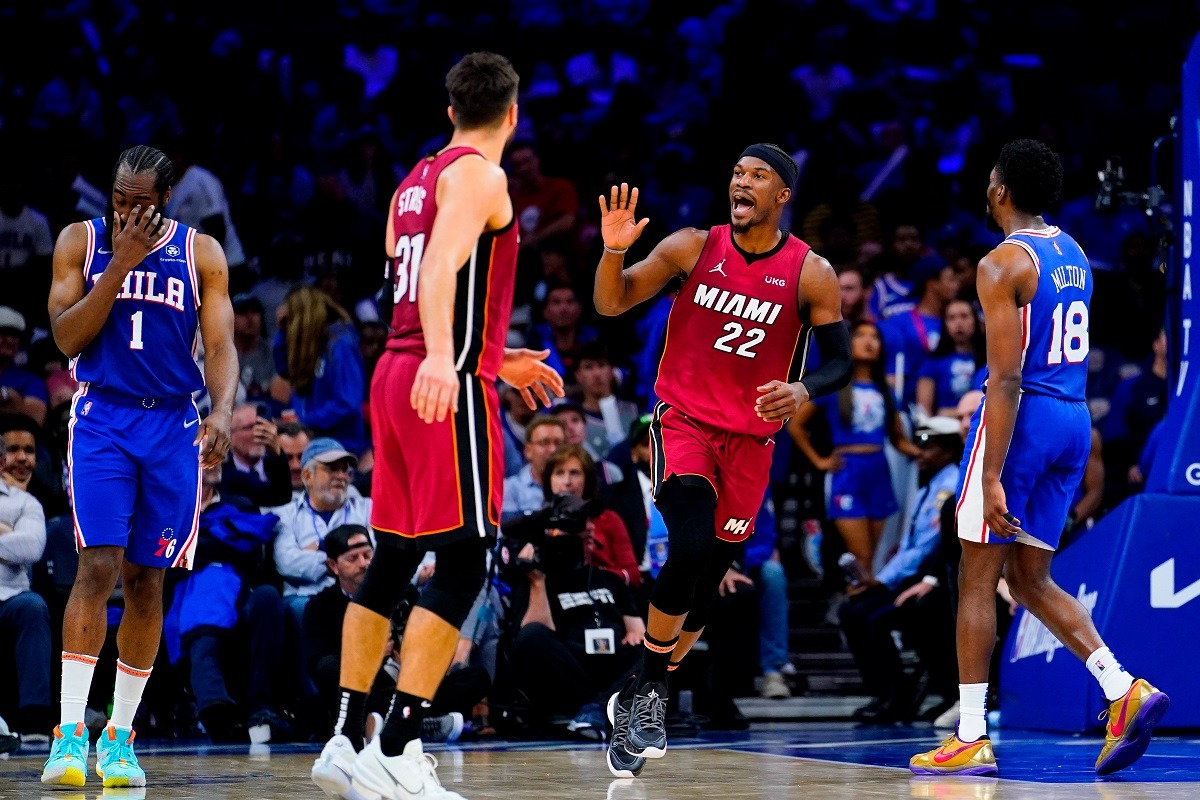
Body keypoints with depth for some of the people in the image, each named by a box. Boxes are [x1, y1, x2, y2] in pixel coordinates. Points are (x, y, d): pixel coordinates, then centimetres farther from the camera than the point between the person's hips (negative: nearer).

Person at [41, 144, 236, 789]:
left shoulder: (202, 253, 3)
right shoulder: (82, 241, 1)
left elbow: (221, 346, -2)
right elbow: (67, 337, -7)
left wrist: (223, 410, -21)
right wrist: (121, 264, -15)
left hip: (173, 427, 2)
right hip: (102, 420, -2)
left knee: (146, 582, 4)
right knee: (99, 566, -16)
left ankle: (119, 737, 13)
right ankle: (70, 731, -17)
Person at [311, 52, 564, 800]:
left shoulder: (416, 181, 19)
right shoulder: (478, 175, -8)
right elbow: (443, 267, -24)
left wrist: (498, 360, 37)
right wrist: (443, 358, -39)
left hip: (399, 374, 9)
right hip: (446, 385, -9)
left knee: (392, 562, 14)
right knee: (463, 564, -8)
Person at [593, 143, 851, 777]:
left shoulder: (811, 273, -4)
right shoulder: (694, 247, -3)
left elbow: (839, 361, 1)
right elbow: (612, 304, -2)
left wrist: (803, 391, -20)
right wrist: (614, 250, -22)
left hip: (750, 440, 2)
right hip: (683, 421, -2)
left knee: (707, 584, 6)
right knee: (690, 549, -25)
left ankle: (636, 702, 25)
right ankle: (648, 690, -8)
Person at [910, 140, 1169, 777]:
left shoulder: (1004, 263, -13)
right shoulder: (1072, 254, 13)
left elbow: (1007, 377, -19)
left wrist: (991, 477, -21)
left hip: (1022, 416, -8)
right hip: (1074, 417, 8)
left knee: (977, 579, 1)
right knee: (1031, 579, 14)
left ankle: (969, 740, 1)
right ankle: (1124, 690, -4)